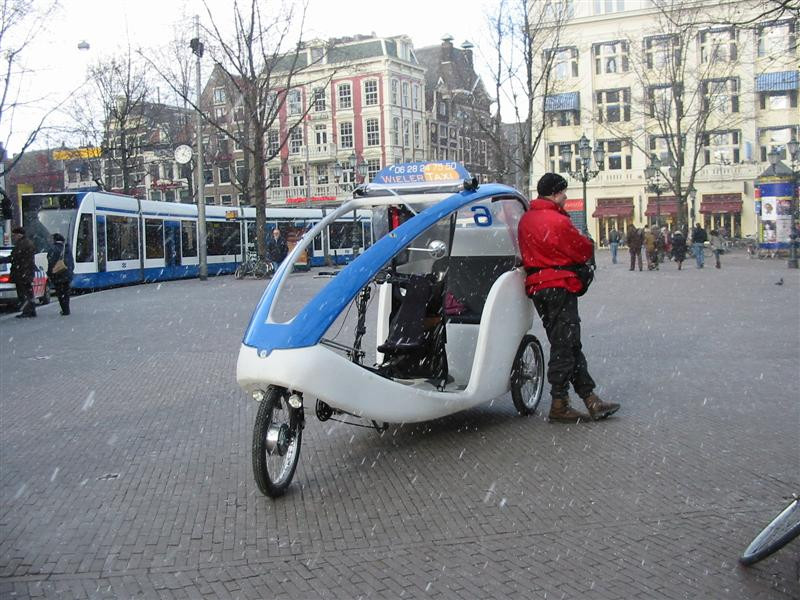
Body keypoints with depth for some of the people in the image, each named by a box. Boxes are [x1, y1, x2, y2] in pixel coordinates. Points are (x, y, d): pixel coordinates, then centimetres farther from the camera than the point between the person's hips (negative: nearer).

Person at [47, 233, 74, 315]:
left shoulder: (53, 249, -8)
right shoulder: (67, 249, 12)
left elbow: (51, 263, -13)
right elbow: (72, 263, 16)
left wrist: (49, 274, -6)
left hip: (58, 275, -6)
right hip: (67, 275, 6)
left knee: (60, 293, -1)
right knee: (66, 293, 14)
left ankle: (65, 310, -6)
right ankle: (66, 310, 17)